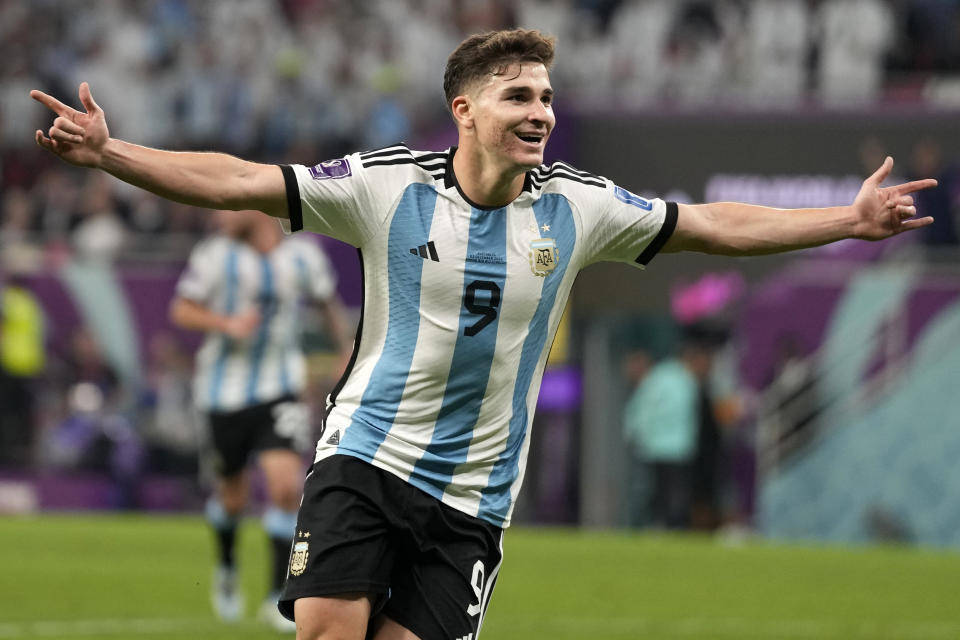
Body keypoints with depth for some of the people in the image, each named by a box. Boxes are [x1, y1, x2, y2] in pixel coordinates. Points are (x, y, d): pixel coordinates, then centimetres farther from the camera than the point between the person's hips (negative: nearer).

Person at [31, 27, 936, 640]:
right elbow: (235, 182, -9)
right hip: (366, 455, -2)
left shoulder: (578, 207, 0)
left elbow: (716, 226, 10)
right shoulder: (385, 185, -7)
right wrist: (109, 153, -20)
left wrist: (850, 220, 8)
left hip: (472, 495, 2)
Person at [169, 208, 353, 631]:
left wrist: (349, 354, 18)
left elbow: (329, 302, 15)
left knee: (286, 485, -17)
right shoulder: (215, 255, -8)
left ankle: (279, 595, -9)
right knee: (232, 498, 9)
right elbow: (182, 311, -4)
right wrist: (226, 323, -22)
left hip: (279, 390, 0)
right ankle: (226, 569, 41)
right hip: (225, 390, 0)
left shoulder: (303, 256, -3)